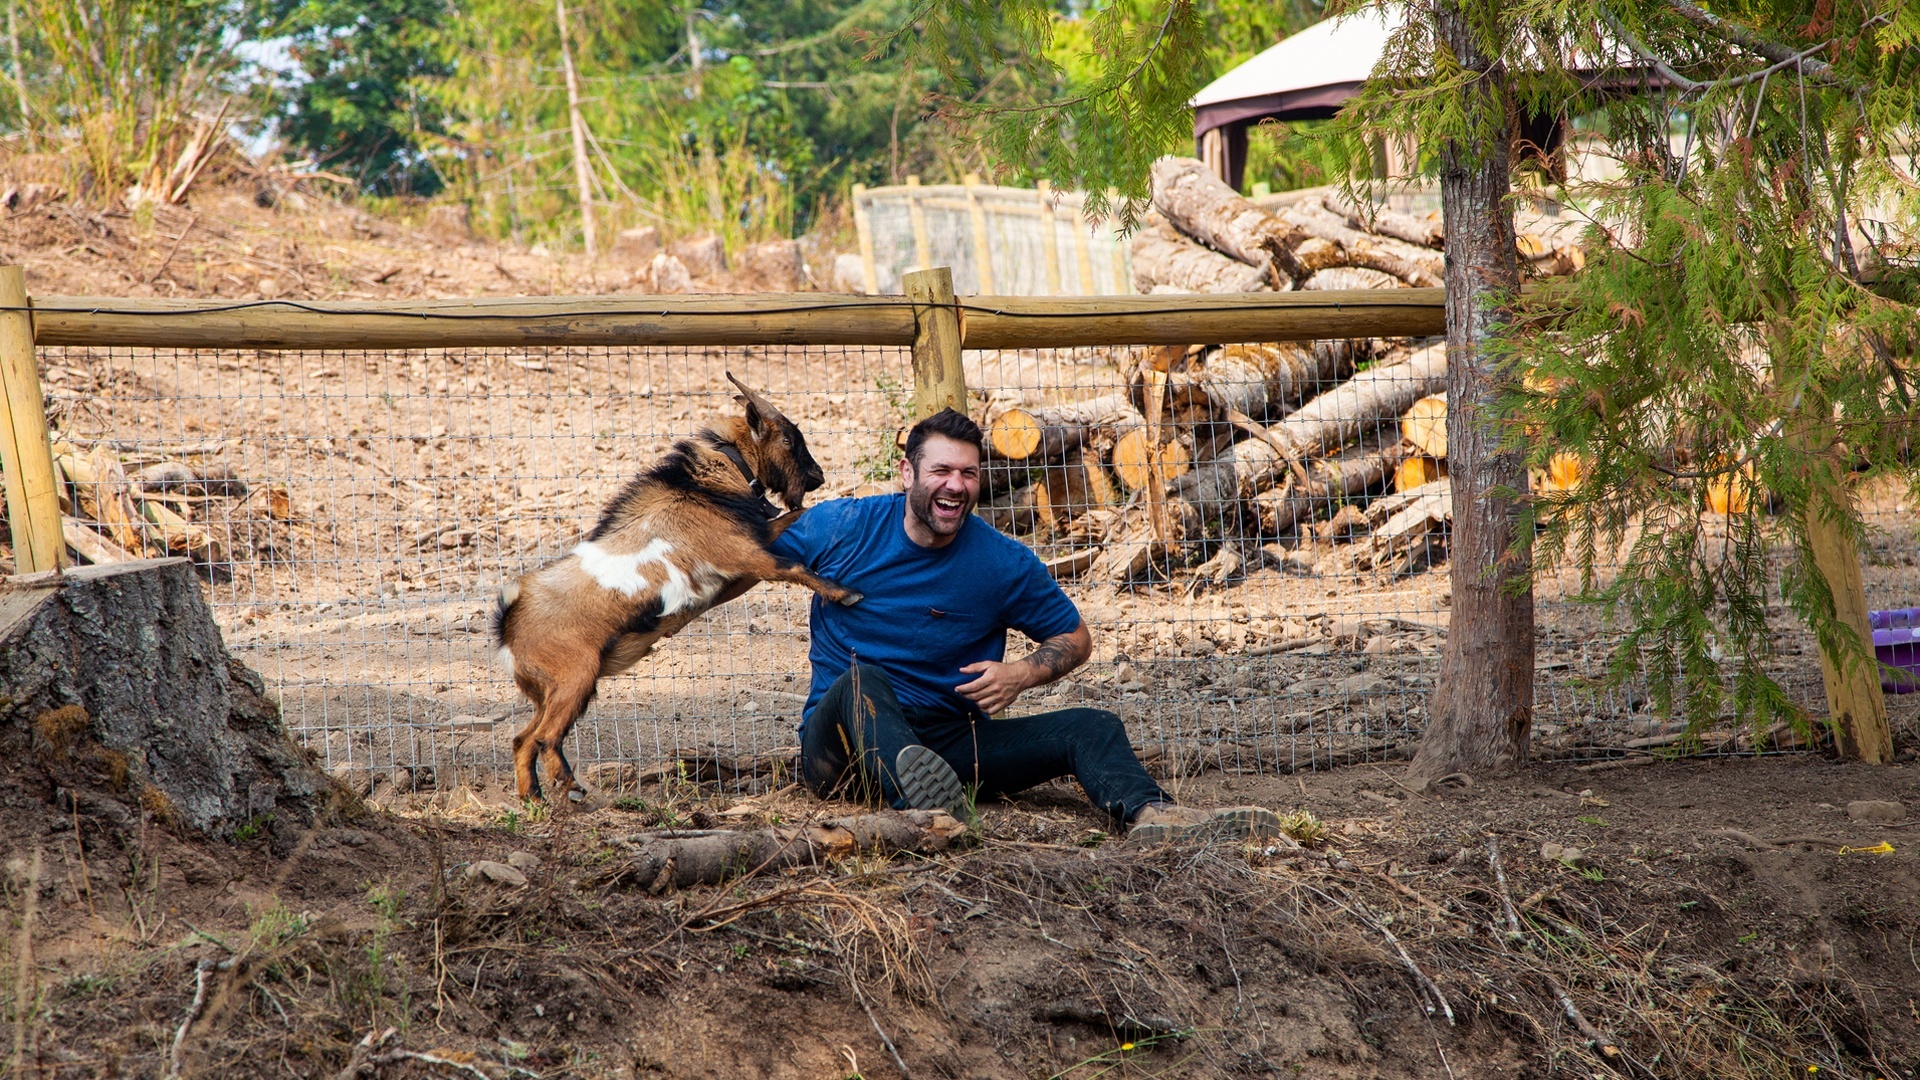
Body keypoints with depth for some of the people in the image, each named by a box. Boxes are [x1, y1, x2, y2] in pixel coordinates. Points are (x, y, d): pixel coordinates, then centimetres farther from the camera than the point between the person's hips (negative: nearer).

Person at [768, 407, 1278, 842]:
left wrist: (1023, 674, -8)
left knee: (1091, 727, -15)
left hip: (950, 741, 3)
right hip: (845, 740, -3)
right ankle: (916, 795, -72)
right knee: (862, 681, -38)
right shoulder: (843, 528, -4)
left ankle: (1148, 812, -49)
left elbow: (1075, 638, 11)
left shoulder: (1005, 564, 0)